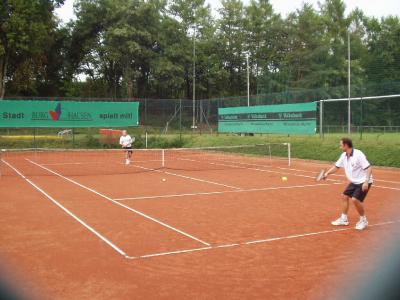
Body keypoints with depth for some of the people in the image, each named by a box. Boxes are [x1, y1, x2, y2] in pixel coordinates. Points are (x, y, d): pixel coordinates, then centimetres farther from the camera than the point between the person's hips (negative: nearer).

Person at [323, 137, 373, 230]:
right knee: (345, 196, 10)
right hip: (354, 182, 9)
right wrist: (327, 173, -2)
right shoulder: (344, 156, 0)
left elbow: (369, 168, -25)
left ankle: (363, 220, 1)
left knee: (355, 199, -19)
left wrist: (366, 182, -32)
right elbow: (336, 166, 12)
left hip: (363, 182, -9)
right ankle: (344, 219, 24)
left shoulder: (358, 155, -24)